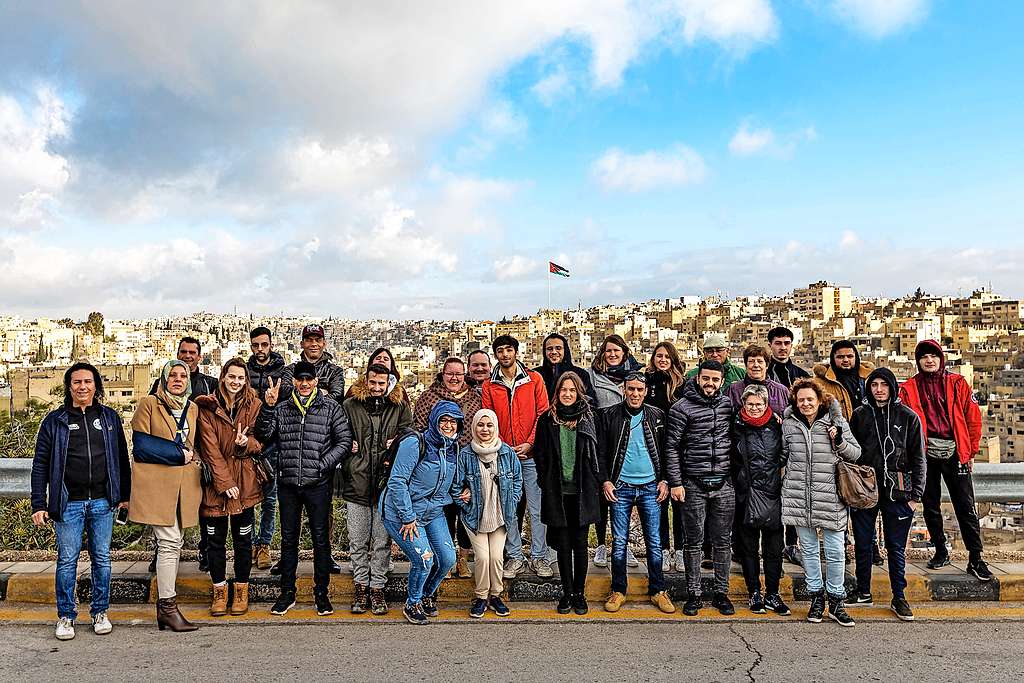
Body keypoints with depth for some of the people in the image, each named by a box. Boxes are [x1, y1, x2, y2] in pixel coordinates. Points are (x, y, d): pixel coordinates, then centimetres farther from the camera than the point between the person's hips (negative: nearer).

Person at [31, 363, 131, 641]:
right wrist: (39, 504, -4)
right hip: (68, 503, -1)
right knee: (67, 560, 4)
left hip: (103, 502, 1)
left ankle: (100, 612, 20)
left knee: (102, 559, 8)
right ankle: (66, 616, 17)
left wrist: (125, 495, 8)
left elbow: (121, 458, 10)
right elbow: (41, 464, 2)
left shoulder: (110, 417, 7)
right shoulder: (55, 421, 2)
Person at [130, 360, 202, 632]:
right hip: (157, 483, -5)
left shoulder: (193, 408, 16)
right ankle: (168, 607, -3)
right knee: (170, 542, -10)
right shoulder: (149, 404, 0)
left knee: (171, 543, 8)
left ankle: (164, 605, 14)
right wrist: (180, 453, -9)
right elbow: (141, 445, -8)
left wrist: (190, 455, 5)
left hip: (184, 484, 6)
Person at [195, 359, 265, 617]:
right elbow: (210, 448, -7)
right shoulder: (207, 407, -1)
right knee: (215, 538, 6)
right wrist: (224, 482, -13)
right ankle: (219, 591, 21)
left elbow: (260, 442, 6)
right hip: (215, 480, -1)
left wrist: (246, 443, -19)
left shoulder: (253, 405, 4)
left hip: (245, 481, 1)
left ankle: (242, 591, 20)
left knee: (243, 537, 8)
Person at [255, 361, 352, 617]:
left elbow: (344, 441, -2)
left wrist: (323, 464, -11)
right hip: (287, 483, 3)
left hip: (318, 484, -2)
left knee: (321, 538, 5)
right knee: (288, 539, 11)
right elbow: (263, 435, -1)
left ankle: (321, 593, 17)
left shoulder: (331, 407, 1)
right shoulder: (281, 408, 9)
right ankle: (287, 593, 23)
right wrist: (268, 407, -13)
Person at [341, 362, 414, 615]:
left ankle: (377, 588, 18)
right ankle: (361, 585, 24)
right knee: (358, 540, 9)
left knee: (382, 541, 6)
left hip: (387, 483, 0)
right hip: (357, 483, 0)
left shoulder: (400, 407, 5)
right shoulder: (350, 405, 4)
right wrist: (348, 446, -5)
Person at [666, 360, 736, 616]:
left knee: (723, 541, 9)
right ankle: (693, 595, 15)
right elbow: (672, 447, -5)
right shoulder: (682, 407, -6)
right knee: (694, 542, 5)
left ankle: (721, 593, 21)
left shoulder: (727, 403, 6)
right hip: (694, 485, -3)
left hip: (724, 484, 3)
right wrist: (675, 483, -9)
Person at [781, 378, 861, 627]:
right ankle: (816, 597, 24)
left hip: (830, 497, -2)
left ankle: (836, 601, 17)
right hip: (799, 496, 2)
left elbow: (856, 453, 3)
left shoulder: (836, 422, 0)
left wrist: (840, 443, -14)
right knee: (808, 549, 11)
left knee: (835, 551, 2)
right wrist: (785, 475, 5)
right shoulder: (788, 424, 5)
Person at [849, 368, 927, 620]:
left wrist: (916, 494, -2)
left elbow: (918, 458, 2)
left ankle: (899, 597, 16)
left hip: (897, 492, -1)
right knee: (862, 543, 7)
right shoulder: (860, 415, 6)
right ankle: (863, 592, 21)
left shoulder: (908, 417, 1)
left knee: (896, 546, 5)